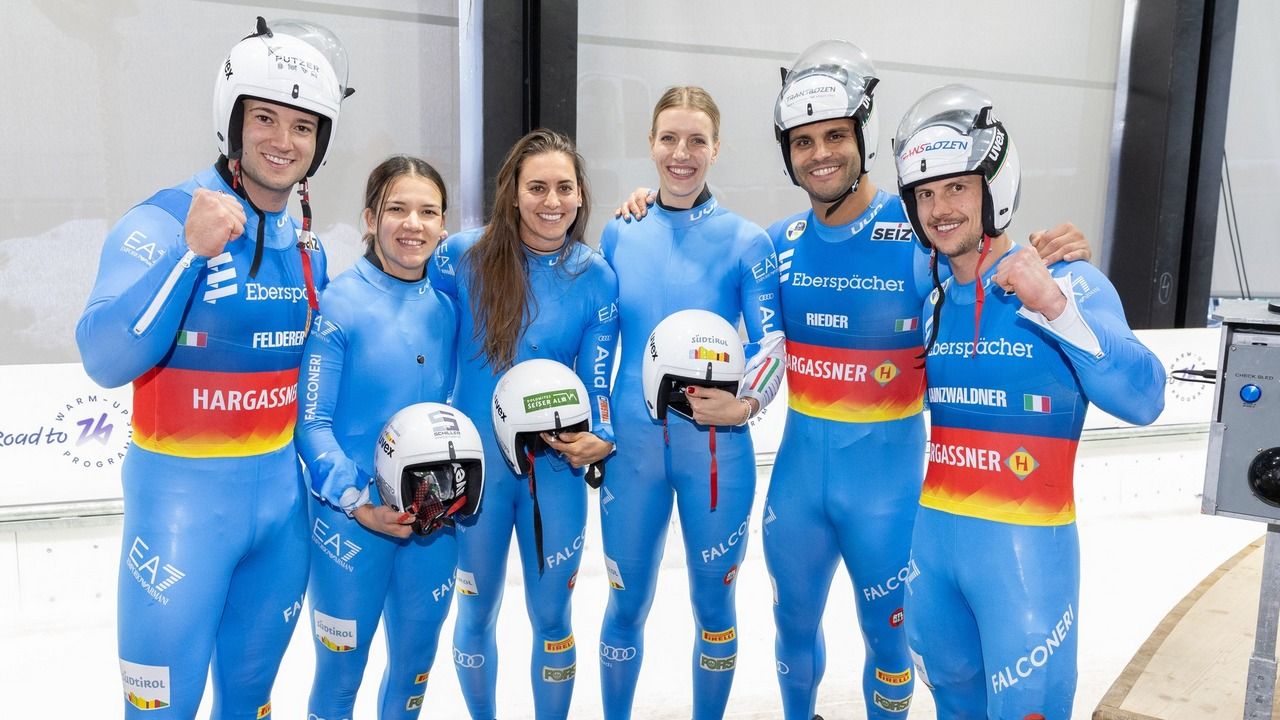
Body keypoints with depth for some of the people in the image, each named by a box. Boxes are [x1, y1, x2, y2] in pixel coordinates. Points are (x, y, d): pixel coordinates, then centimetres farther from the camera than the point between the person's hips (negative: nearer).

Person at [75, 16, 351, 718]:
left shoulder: (307, 247, 6)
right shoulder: (162, 219, -13)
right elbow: (105, 360, -21)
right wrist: (189, 250, -28)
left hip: (283, 491, 6)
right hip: (184, 493, -5)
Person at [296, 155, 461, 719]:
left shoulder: (448, 306, 2)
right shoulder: (339, 304, -12)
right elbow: (310, 422, -11)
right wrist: (357, 500, -20)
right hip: (352, 521, -4)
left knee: (415, 659, 19)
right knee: (340, 670, 13)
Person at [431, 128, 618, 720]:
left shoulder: (596, 277, -5)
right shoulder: (465, 256, -8)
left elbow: (596, 379, -2)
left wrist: (599, 440, -20)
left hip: (556, 468, 0)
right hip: (476, 464, 0)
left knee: (551, 615, 14)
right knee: (476, 612, 18)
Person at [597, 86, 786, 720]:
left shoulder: (745, 241, -4)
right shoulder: (619, 233, 4)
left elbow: (772, 340, -5)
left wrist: (747, 401, -23)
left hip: (715, 446, -1)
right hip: (631, 443, 2)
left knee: (713, 601, 12)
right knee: (626, 603, 13)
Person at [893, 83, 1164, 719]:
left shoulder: (1068, 281, -9)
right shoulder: (929, 303, 7)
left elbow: (1143, 400, -20)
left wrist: (1054, 305, -27)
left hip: (1026, 544, -5)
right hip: (931, 533, 6)